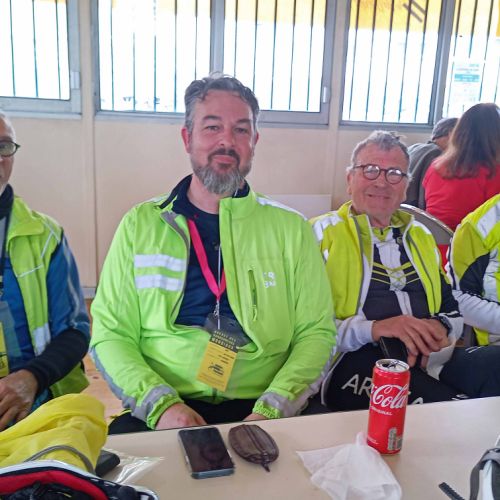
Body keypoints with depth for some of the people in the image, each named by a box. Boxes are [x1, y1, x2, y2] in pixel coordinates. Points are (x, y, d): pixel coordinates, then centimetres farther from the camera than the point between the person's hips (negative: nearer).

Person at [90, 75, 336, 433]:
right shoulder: (141, 225, 5)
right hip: (167, 413, 0)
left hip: (261, 410, 0)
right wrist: (161, 403, -13)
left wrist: (272, 410, -13)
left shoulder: (291, 228, 5)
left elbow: (316, 332, 2)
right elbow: (110, 334, 3)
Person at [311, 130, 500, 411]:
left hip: (429, 357, 6)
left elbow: (454, 309, 22)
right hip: (358, 360, -6)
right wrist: (372, 329, -20)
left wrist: (441, 328, -2)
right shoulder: (322, 233, 5)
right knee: (445, 407, -35)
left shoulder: (421, 236, 24)